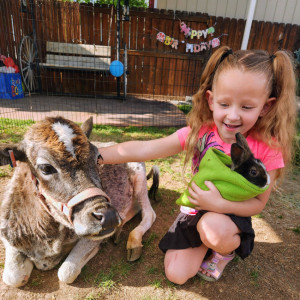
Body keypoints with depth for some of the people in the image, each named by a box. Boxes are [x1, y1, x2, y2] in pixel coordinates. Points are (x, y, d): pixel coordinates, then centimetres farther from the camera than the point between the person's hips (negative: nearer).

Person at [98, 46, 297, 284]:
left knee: (212, 227, -36)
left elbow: (258, 203, -13)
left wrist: (219, 204, -32)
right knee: (176, 275, -1)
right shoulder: (198, 132, -19)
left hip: (232, 216, -1)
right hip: (194, 211, 2)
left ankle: (228, 249, 2)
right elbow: (142, 150, -26)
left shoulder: (268, 149, -21)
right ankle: (205, 243, 27)